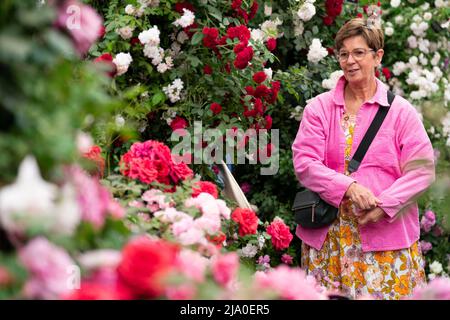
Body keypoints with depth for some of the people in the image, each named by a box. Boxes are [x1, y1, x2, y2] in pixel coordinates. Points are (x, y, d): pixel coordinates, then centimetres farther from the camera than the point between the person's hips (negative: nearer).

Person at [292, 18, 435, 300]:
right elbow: (304, 163, -3)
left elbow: (422, 170, -3)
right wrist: (348, 187, -18)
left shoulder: (401, 111, 4)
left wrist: (384, 205, -16)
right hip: (327, 237, 1)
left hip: (387, 234, -1)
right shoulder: (319, 108, 7)